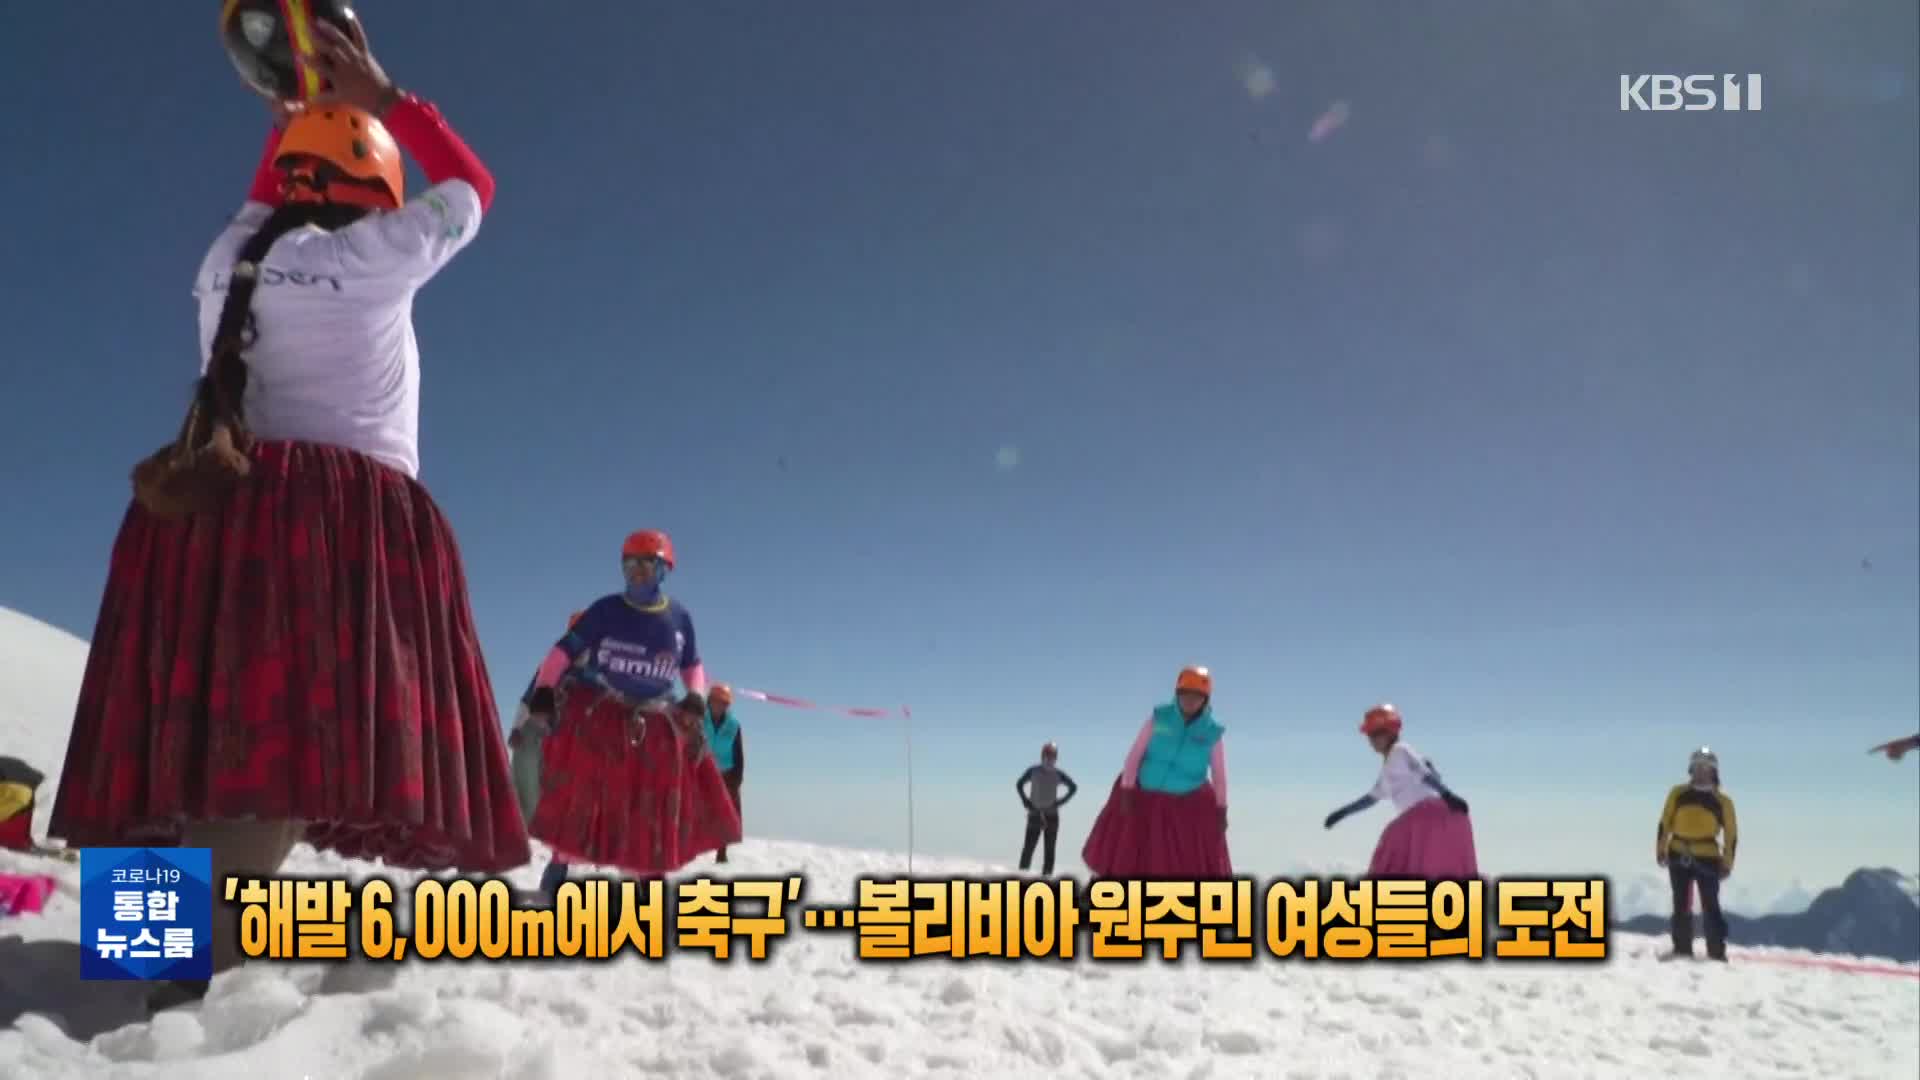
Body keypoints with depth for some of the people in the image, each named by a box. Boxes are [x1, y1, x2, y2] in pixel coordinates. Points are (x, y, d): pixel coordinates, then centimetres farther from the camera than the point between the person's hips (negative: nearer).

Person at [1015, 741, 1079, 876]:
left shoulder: (1058, 774, -2)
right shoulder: (1033, 771, -4)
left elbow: (1073, 787, 11)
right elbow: (1019, 784, 11)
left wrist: (1061, 801, 2)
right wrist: (1025, 801, 2)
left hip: (1052, 816, 1)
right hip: (1035, 814, -1)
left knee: (1049, 849, 1)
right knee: (1028, 846, -7)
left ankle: (1047, 875, 4)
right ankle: (1022, 874, -3)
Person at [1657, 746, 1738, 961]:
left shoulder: (1722, 801, 0)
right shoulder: (1678, 793, 3)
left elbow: (1731, 834, 4)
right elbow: (1665, 823, 8)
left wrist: (1727, 863, 0)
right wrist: (1660, 848, 2)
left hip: (1707, 859, -2)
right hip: (1678, 857, 2)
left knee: (1710, 907, -5)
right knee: (1681, 906, 7)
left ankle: (1717, 953, 0)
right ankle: (1682, 949, 14)